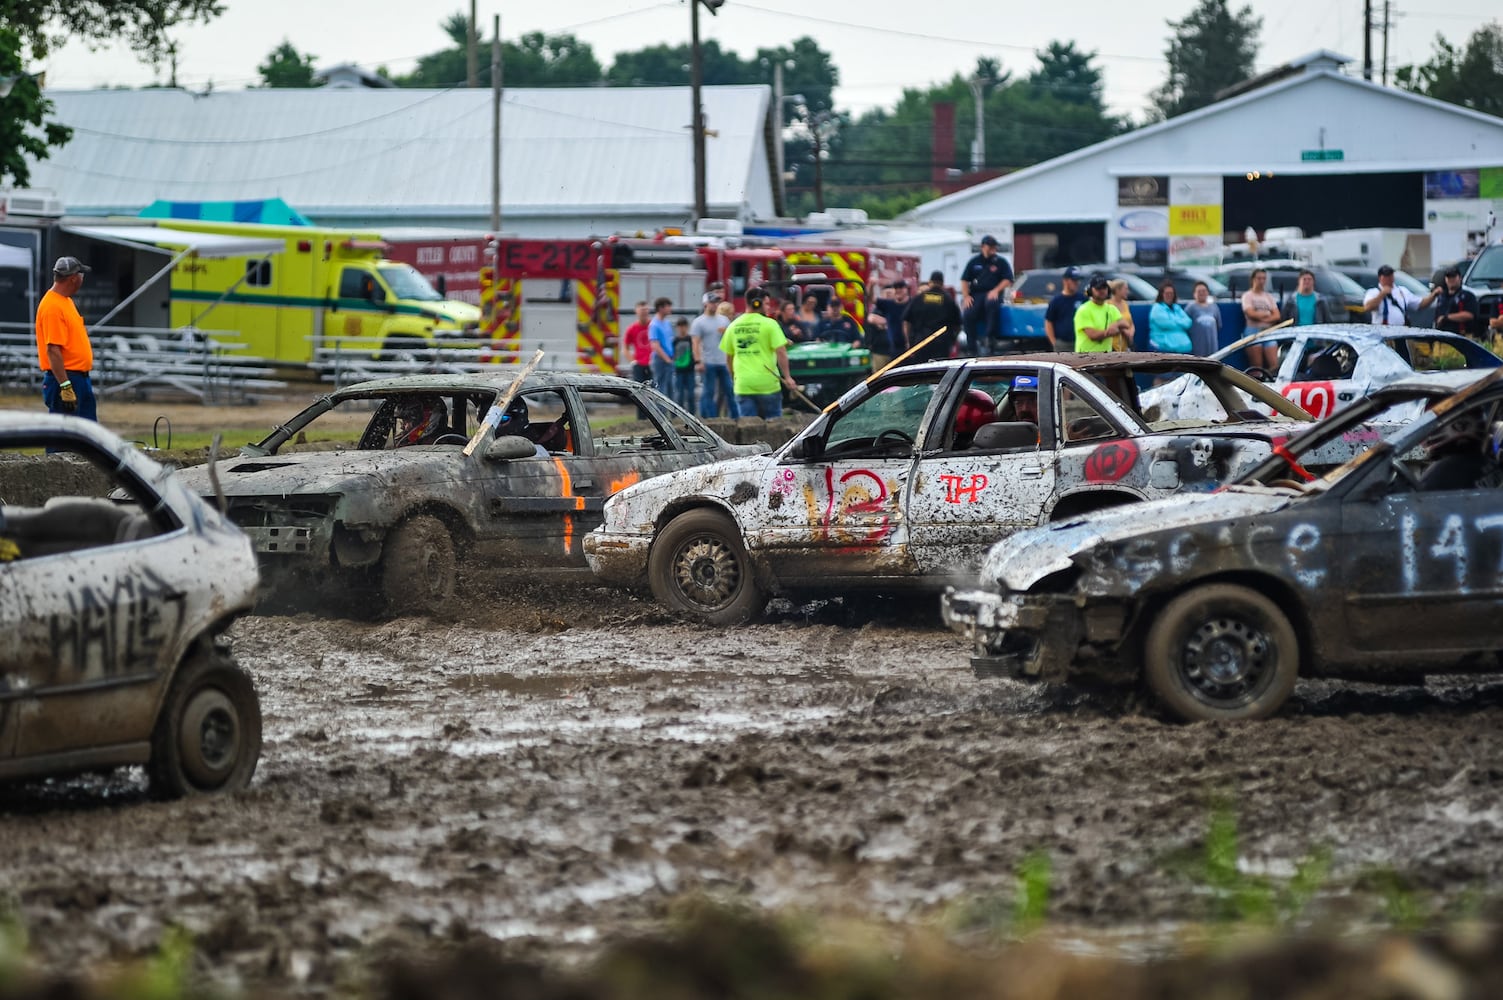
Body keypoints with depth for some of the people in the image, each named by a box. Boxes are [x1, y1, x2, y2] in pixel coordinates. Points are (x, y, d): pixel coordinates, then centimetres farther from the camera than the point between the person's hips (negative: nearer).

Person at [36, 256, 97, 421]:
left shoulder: (66, 301, 14)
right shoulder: (53, 306, -18)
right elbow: (53, 350, -23)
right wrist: (65, 386, -26)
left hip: (81, 379, 10)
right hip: (63, 378, -10)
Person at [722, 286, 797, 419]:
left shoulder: (733, 326, 6)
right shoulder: (769, 324, -7)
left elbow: (729, 357, 14)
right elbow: (781, 352, -12)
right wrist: (787, 377, -8)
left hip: (742, 385, 3)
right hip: (767, 383, -3)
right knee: (773, 423, 9)